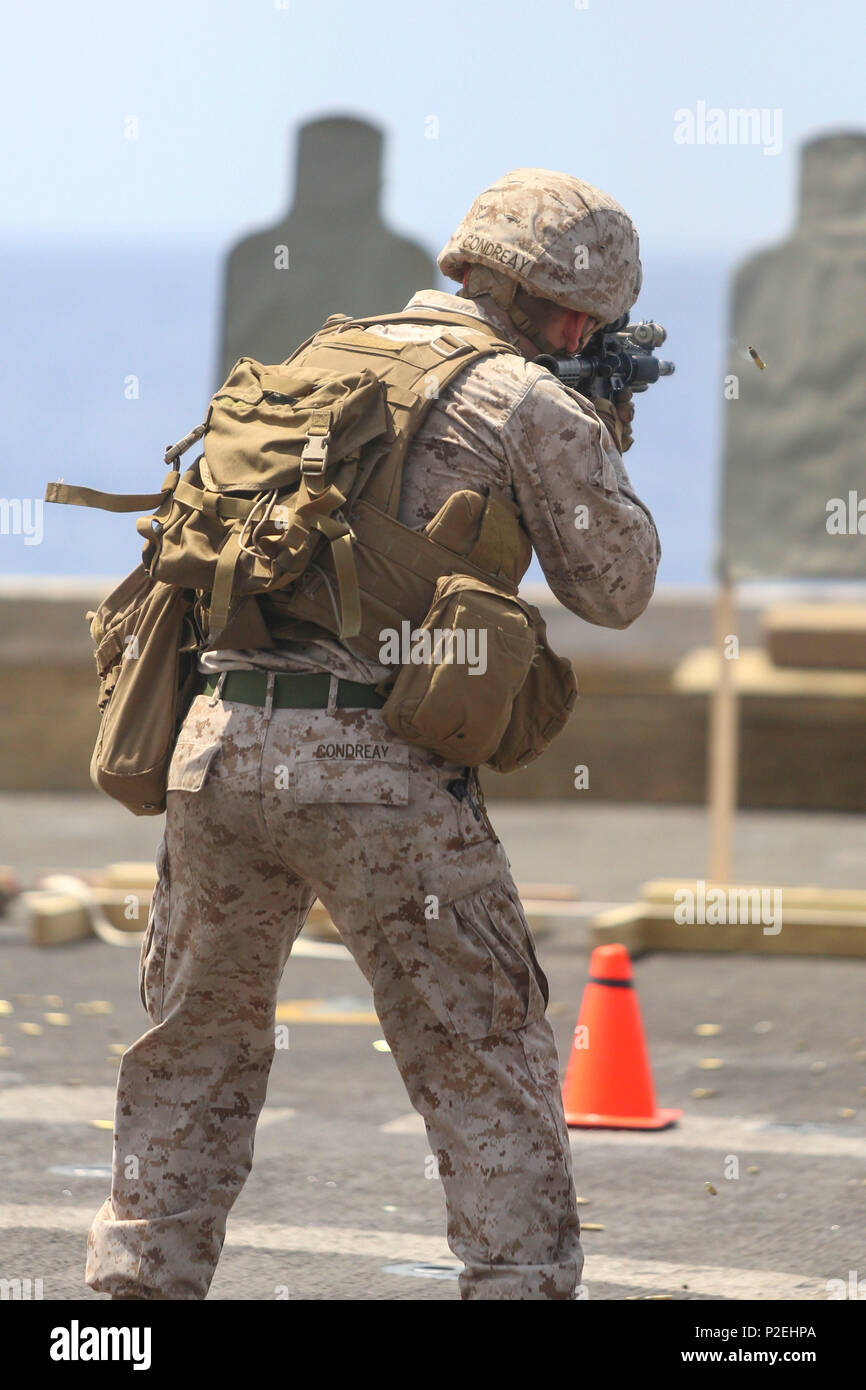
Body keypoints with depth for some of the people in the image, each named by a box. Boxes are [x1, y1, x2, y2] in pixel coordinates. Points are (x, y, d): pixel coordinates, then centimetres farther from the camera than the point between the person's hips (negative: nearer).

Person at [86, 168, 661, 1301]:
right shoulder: (530, 403, 1)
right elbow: (614, 588, 10)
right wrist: (605, 445, 26)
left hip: (222, 742, 5)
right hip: (383, 772, -5)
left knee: (194, 1056, 18)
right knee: (491, 1078, 5)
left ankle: (142, 1281, 18)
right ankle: (523, 1279, 2)